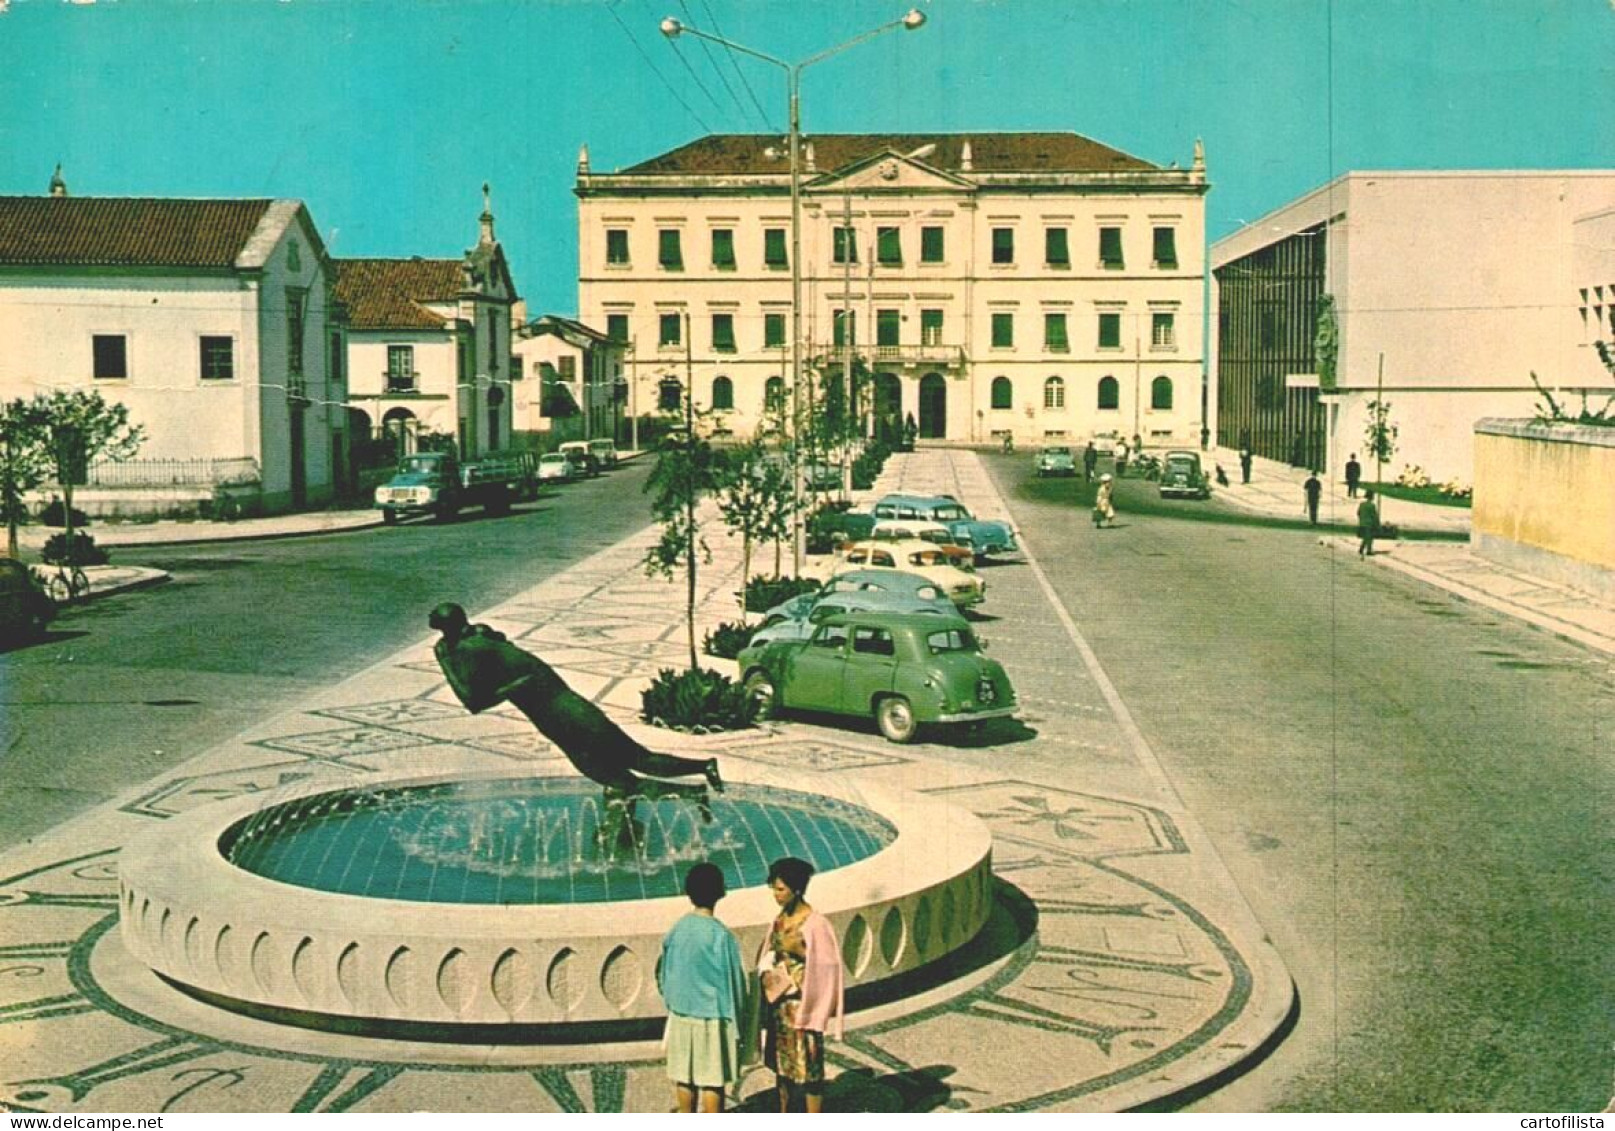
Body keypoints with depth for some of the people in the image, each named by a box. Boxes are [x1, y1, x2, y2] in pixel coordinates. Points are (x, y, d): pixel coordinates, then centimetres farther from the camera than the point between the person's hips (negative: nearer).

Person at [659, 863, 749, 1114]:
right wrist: (737, 1021, -2)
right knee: (713, 1081, 4)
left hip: (681, 1015, 5)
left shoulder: (677, 929, -2)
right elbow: (734, 982, -12)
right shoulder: (721, 935, -18)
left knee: (684, 1077, 13)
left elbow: (663, 975, 7)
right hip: (713, 1017, -5)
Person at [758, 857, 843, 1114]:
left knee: (807, 1064, -1)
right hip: (779, 1003, 7)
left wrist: (800, 950, -23)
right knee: (782, 1061, 15)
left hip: (802, 1004, -7)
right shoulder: (781, 919, 6)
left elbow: (826, 964, -14)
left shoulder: (815, 923, -15)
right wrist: (767, 972, 0)